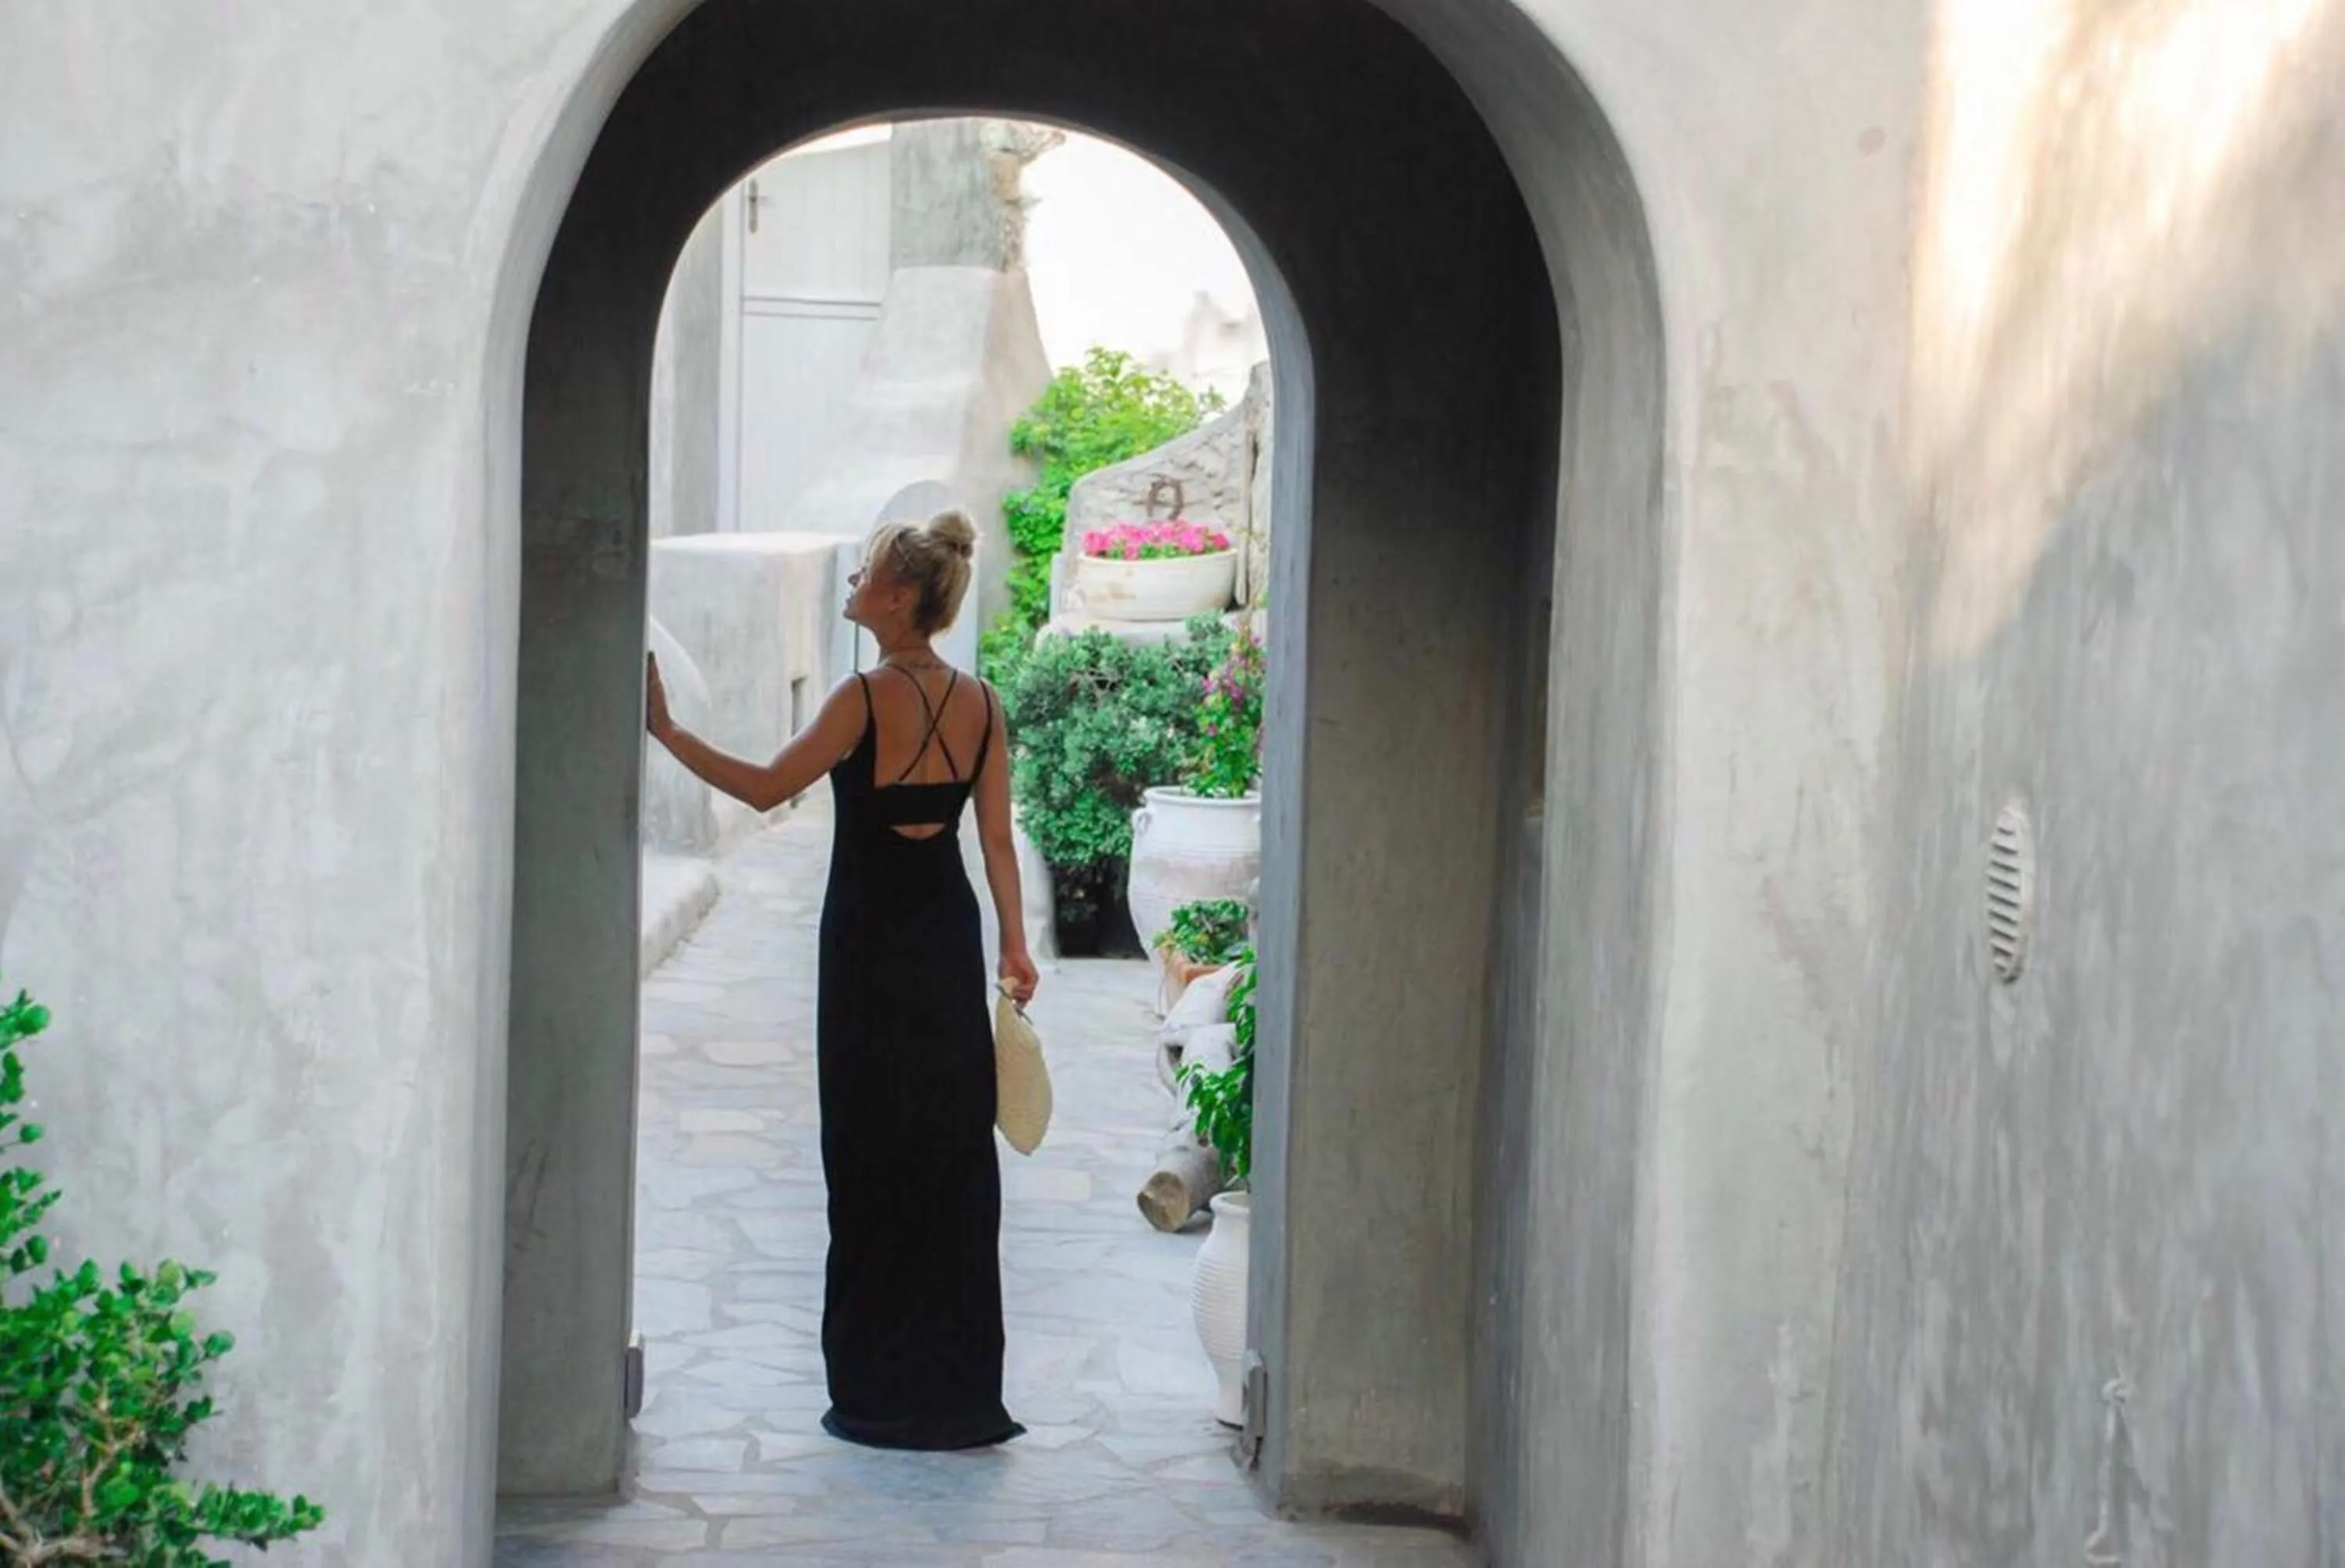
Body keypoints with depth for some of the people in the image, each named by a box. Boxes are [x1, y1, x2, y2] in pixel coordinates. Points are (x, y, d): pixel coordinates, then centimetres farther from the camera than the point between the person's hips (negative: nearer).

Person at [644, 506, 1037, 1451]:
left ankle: (882, 1395, 9)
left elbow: (765, 789, -11)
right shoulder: (979, 704, 2)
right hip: (950, 941, 6)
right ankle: (957, 1389, 17)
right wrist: (1014, 945, 12)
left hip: (871, 944, -5)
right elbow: (998, 838, 5)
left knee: (874, 1154, 3)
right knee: (953, 1150, 11)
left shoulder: (865, 700, -15)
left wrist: (666, 731, -4)